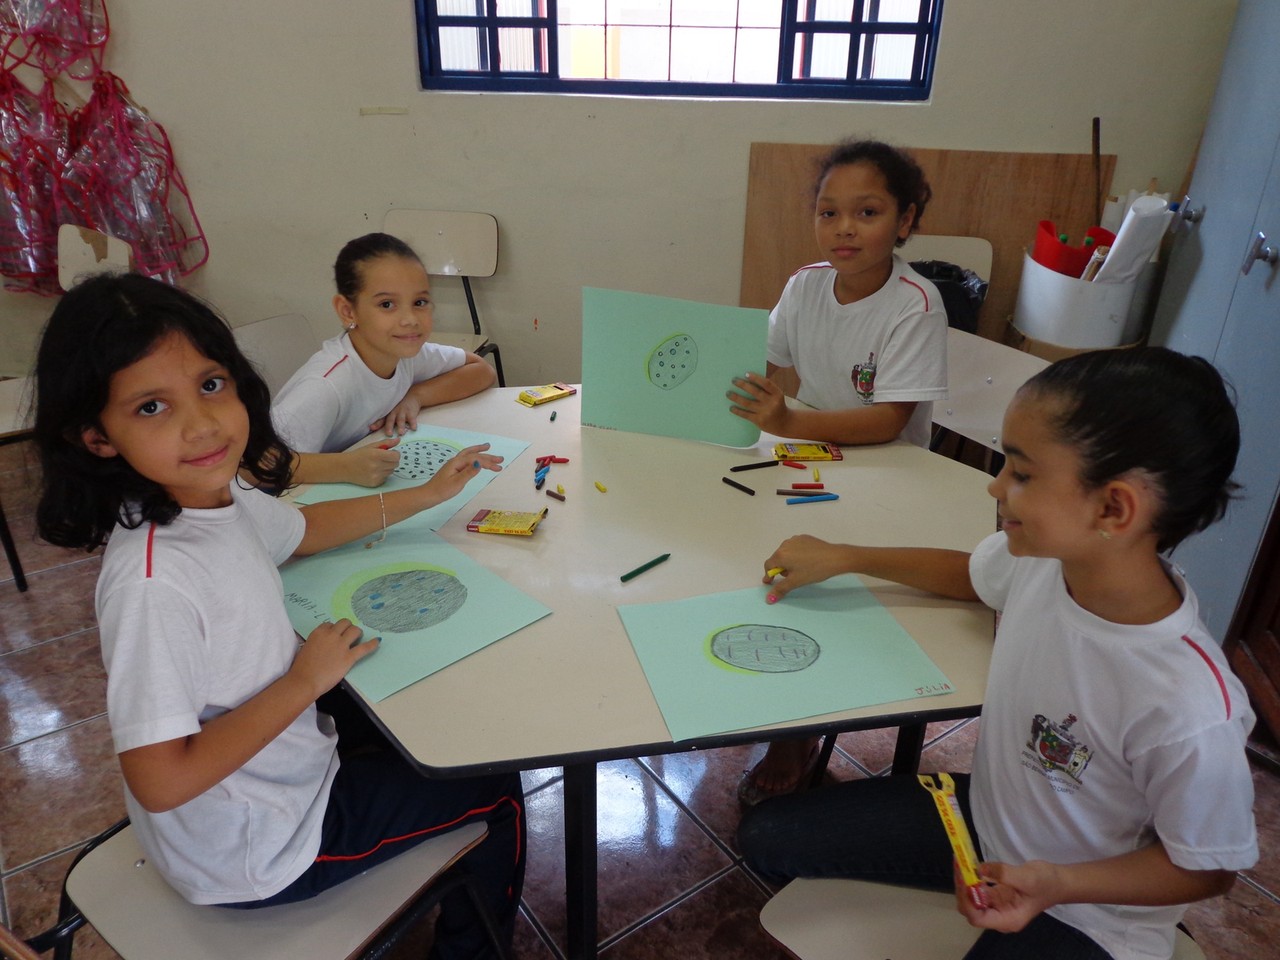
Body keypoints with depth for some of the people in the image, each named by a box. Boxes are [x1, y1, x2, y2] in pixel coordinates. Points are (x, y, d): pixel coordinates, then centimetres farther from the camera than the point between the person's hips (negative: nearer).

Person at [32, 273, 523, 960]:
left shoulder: (218, 495, -11)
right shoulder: (152, 584, -36)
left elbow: (302, 530, 11)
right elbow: (160, 782, -32)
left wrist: (428, 494, 13)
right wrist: (305, 681, -25)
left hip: (285, 764, 8)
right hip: (253, 854, -7)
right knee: (496, 791, 8)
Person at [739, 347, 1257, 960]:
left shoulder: (1189, 709, -34)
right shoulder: (1038, 557, -19)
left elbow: (1209, 868, -16)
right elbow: (965, 573, 5)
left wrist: (1055, 883, -27)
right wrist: (843, 559, 3)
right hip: (983, 816, 5)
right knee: (765, 835, 4)